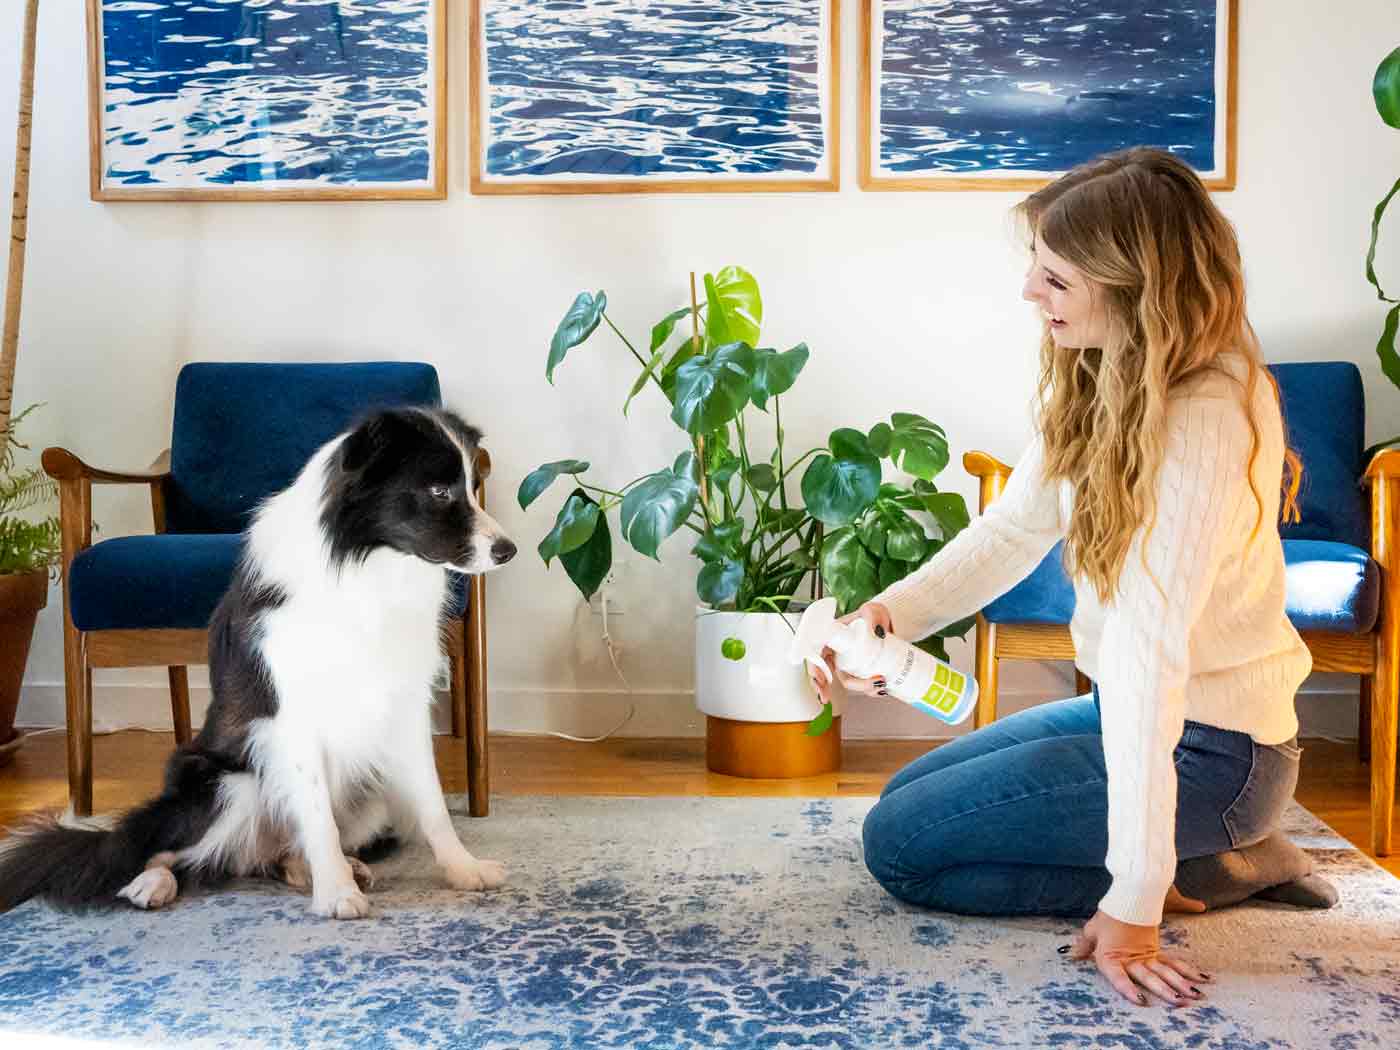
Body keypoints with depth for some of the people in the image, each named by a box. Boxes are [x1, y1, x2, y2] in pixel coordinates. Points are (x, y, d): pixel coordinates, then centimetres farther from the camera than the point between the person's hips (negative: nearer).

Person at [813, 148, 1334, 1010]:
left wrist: (1133, 904, -31)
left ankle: (1202, 873, 0)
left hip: (1206, 748, -9)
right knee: (909, 795, 20)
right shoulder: (1107, 379, -1)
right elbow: (1013, 528, 2)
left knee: (900, 845, -4)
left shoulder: (1203, 422, -29)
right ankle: (1217, 843, 13)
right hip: (1126, 711, 9)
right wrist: (891, 613, -14)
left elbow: (1148, 650, -32)